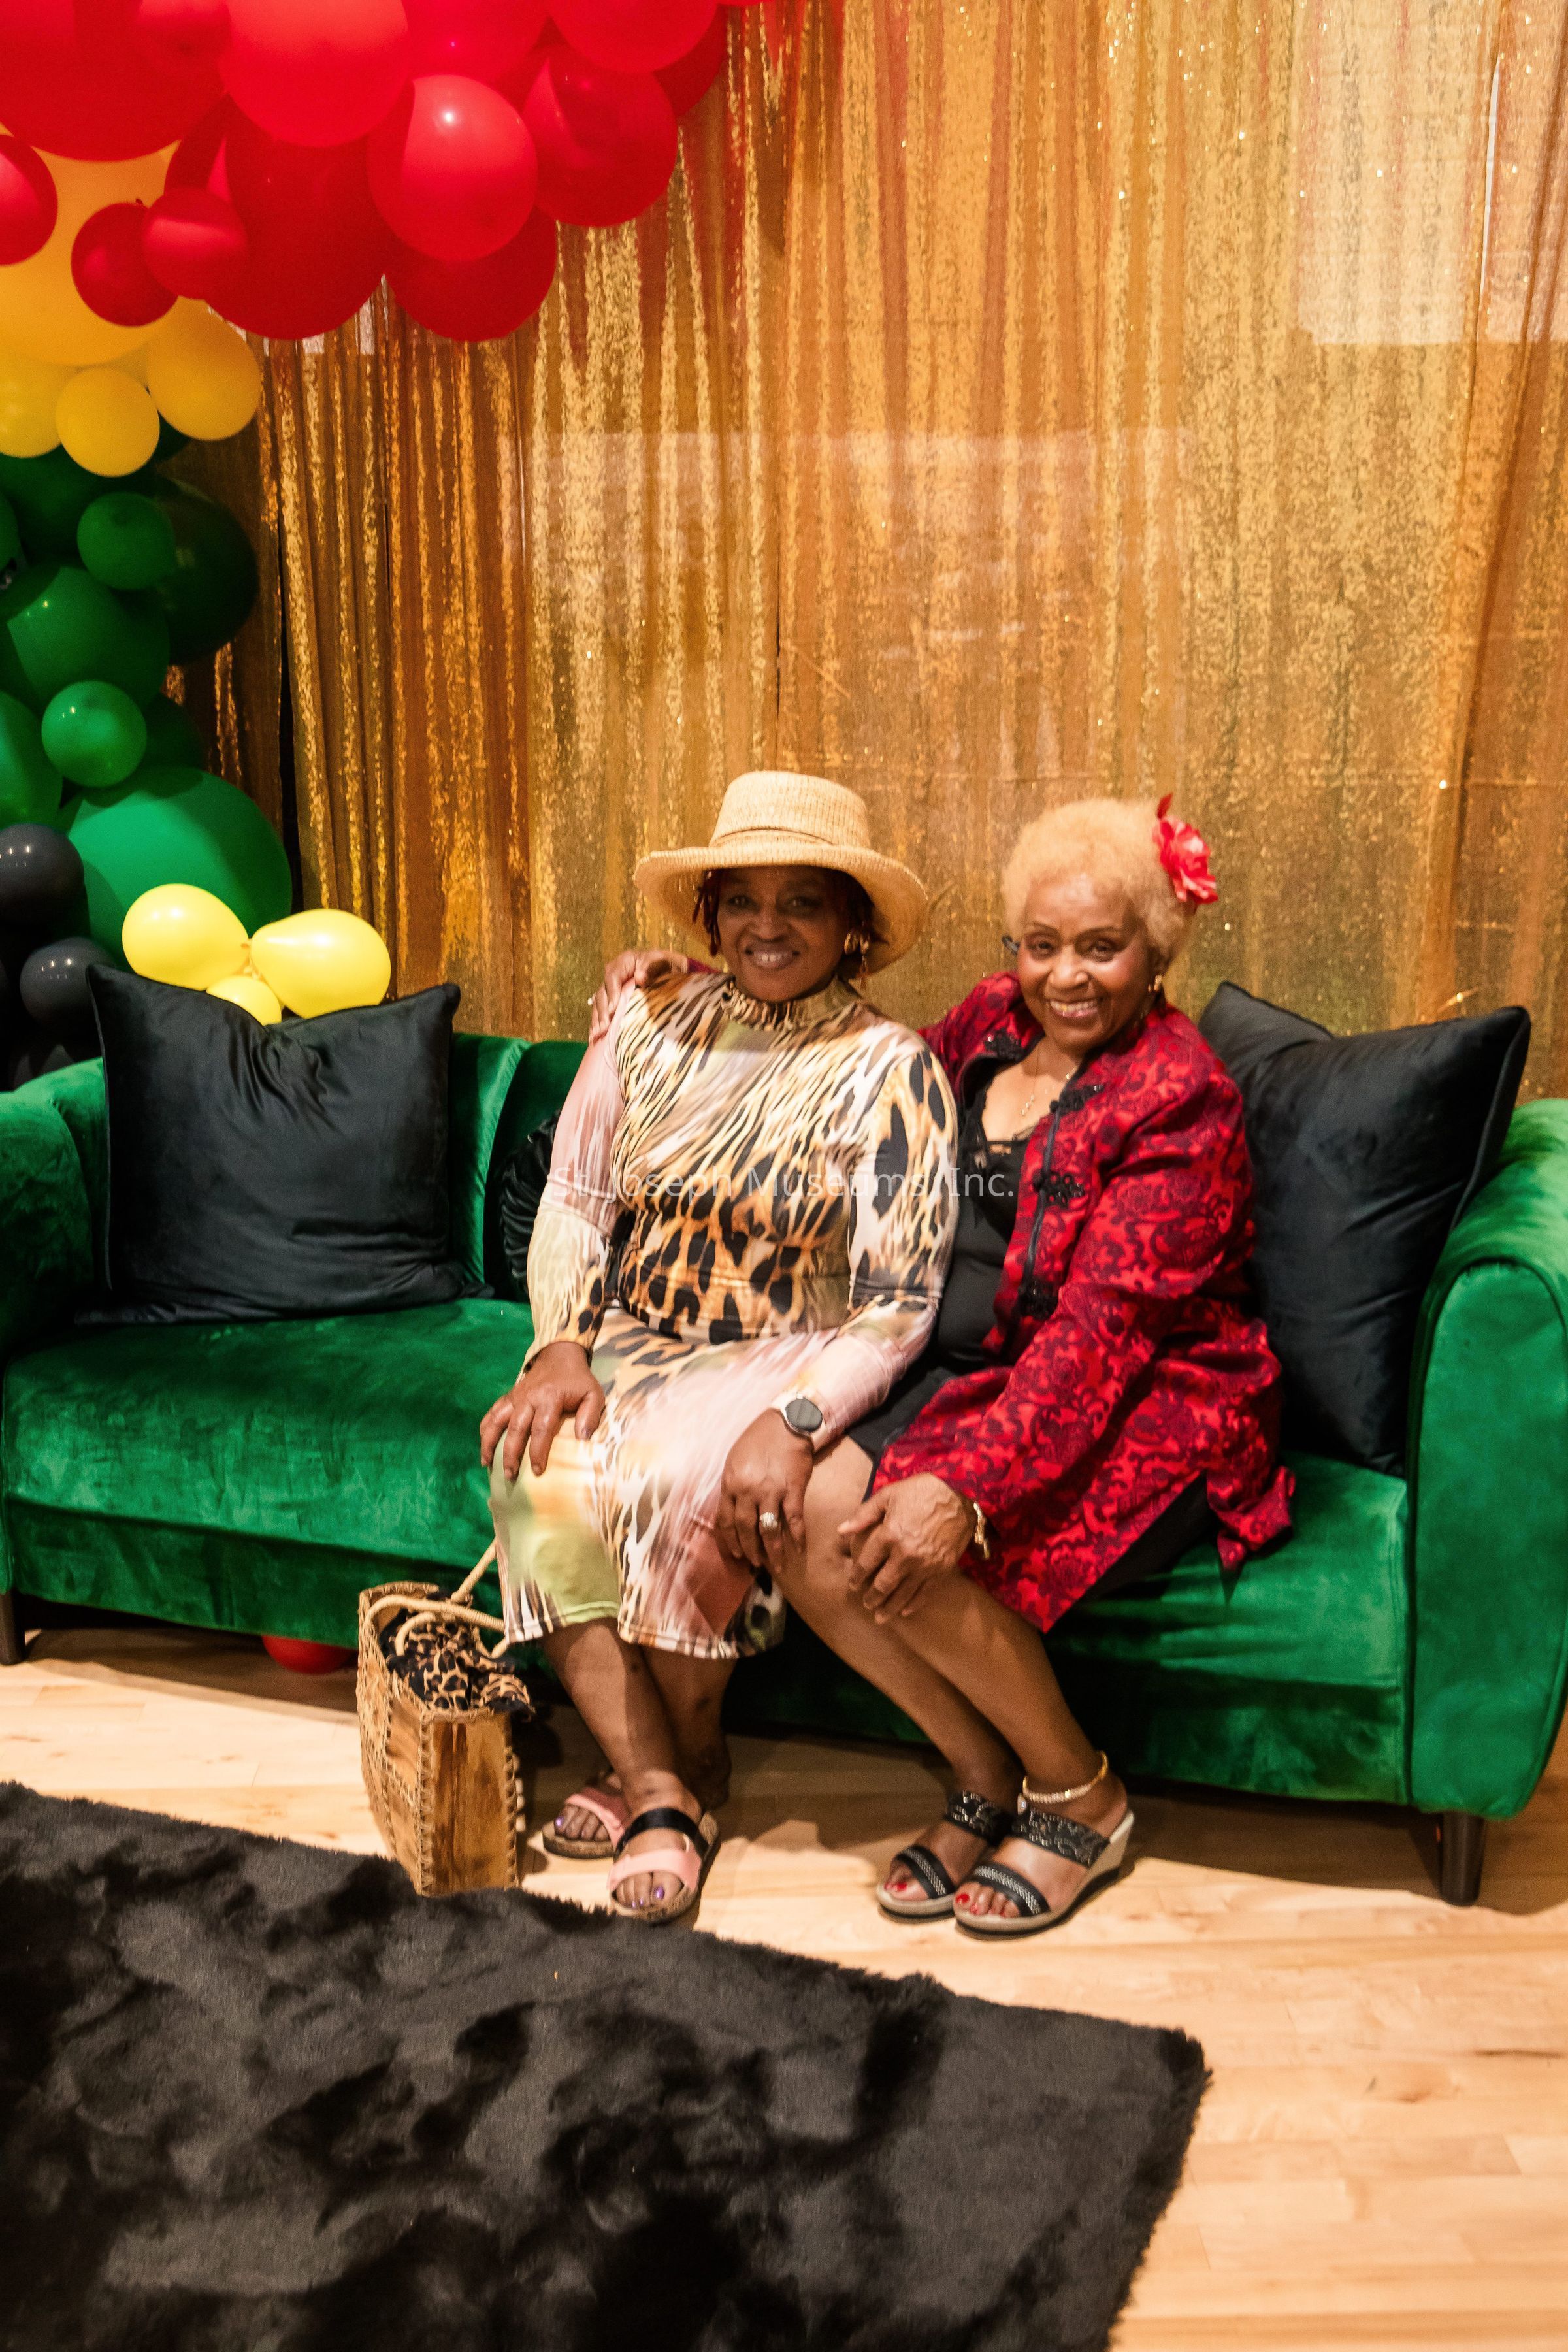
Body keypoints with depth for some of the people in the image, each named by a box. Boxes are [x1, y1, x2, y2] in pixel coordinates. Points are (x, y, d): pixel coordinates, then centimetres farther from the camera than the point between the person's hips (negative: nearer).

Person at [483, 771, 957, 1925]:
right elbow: (574, 1201, 6)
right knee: (538, 1471, -26)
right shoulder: (652, 1024, 4)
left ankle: (690, 1760, -4)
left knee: (681, 1485, -33)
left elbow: (898, 1305, -14)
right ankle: (659, 1789, -17)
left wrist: (794, 1420, -30)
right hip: (631, 1346, 4)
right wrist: (562, 1347, -11)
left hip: (785, 1362, -4)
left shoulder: (889, 1070, -10)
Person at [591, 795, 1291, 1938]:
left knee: (904, 1552, -29)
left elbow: (1102, 1328, -24)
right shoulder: (994, 1020, 7)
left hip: (1145, 1411, -7)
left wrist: (967, 1486, -35)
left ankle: (1082, 1798, -1)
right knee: (797, 1511, -19)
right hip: (970, 1378, 7)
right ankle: (988, 1780, 2)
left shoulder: (1181, 1099, -14)